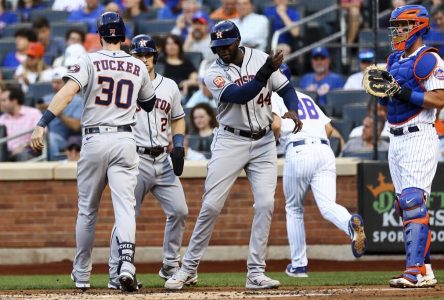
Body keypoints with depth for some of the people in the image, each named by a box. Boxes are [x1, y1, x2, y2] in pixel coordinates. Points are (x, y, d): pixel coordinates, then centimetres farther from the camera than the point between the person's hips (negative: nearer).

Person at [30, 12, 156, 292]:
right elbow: (150, 104, 23)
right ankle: (127, 262, -29)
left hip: (94, 140, -1)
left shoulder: (89, 61, -2)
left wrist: (43, 124, -23)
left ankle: (81, 275, 19)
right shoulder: (138, 67, 8)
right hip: (126, 141, 1)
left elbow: (68, 91, -18)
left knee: (88, 210, 11)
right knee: (125, 205, -6)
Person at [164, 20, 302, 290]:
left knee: (265, 203, -10)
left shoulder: (260, 58, 1)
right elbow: (240, 95, -23)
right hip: (230, 141, -2)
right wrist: (265, 73, -34)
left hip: (263, 142, 2)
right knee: (211, 205, -5)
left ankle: (256, 273, -6)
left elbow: (286, 88, 5)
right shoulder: (215, 75, -8)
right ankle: (189, 269, 7)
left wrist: (293, 110, -14)